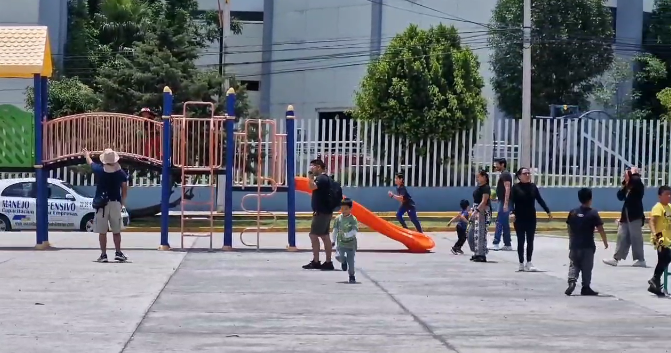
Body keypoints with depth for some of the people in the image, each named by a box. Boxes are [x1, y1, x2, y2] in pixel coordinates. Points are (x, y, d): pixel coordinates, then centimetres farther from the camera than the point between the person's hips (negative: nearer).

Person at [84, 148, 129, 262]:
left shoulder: (99, 170, -3)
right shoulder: (121, 173, -1)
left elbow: (90, 162, 18)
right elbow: (124, 189, 1)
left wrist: (87, 154, 39)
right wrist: (122, 202, 15)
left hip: (101, 204, -1)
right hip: (115, 203, 1)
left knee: (102, 231, 2)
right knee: (116, 231, 10)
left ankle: (103, 254, 0)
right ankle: (118, 253, 5)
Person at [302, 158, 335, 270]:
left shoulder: (322, 178, -14)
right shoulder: (323, 178, 18)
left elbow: (312, 186, -30)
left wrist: (310, 175, -20)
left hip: (322, 212, -11)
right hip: (324, 212, 11)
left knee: (313, 235, -9)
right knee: (324, 236, 9)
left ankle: (316, 262, -9)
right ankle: (328, 262, 9)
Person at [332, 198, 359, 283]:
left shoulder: (353, 219, -7)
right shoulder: (338, 219, 0)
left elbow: (355, 230, -14)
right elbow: (335, 231, 5)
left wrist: (347, 234, -29)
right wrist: (334, 241, 3)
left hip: (351, 243, -2)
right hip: (341, 243, 2)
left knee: (350, 260, 0)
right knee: (339, 256, -15)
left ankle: (351, 276, 16)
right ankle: (344, 261, 22)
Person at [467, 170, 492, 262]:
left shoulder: (486, 188, -11)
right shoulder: (478, 187, 16)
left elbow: (484, 201, -19)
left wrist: (476, 211, -25)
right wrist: (473, 211, 15)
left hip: (483, 211, -10)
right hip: (476, 211, 10)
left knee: (480, 233, -9)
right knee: (472, 232, 10)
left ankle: (482, 255, -6)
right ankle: (477, 253, 19)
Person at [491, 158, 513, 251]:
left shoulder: (505, 174, -12)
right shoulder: (503, 174, 19)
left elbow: (507, 189, -21)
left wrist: (506, 203, -27)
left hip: (504, 202, -10)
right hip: (503, 202, 10)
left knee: (499, 222, -11)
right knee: (505, 224, 10)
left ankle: (496, 243, -13)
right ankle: (508, 245, 11)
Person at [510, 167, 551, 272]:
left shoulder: (533, 186, 3)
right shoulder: (516, 187, -7)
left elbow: (540, 200, 6)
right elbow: (511, 201, -14)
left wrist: (548, 211, 3)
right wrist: (512, 213, -28)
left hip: (531, 218, 3)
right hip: (519, 219, -3)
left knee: (530, 241, 4)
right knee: (521, 241, 4)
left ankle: (529, 263, 10)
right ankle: (521, 264, 11)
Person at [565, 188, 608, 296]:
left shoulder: (573, 212, 2)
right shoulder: (593, 213, -10)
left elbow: (569, 229, 9)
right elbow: (600, 229, -9)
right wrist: (605, 242, 3)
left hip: (574, 245, 3)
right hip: (588, 246, -3)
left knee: (574, 265, 10)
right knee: (586, 267, 6)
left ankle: (572, 281, -11)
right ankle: (586, 287, 10)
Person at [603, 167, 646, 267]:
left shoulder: (638, 186, -8)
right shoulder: (627, 188, 14)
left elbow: (636, 180, -31)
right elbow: (620, 197, 11)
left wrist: (634, 173, -11)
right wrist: (624, 185, 4)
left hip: (635, 216, -8)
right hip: (626, 216, 8)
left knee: (636, 238, -4)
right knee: (622, 237, 7)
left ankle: (640, 260, 2)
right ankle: (616, 259, 8)